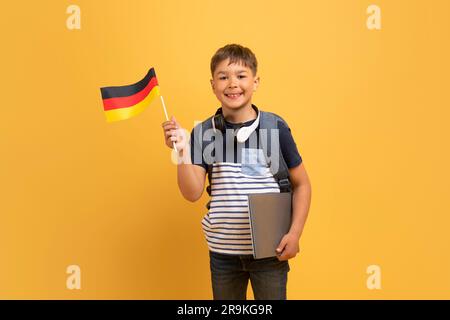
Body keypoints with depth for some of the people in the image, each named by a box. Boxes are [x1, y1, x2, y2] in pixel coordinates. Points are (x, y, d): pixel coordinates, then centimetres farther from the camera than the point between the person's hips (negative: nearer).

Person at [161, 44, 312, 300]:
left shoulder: (276, 127, -9)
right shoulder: (203, 133, -4)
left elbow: (301, 184, -1)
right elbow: (193, 194, -8)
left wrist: (295, 233, -8)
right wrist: (182, 151, -20)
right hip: (223, 251, 2)